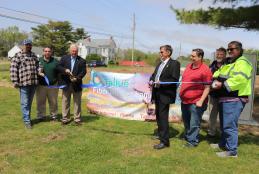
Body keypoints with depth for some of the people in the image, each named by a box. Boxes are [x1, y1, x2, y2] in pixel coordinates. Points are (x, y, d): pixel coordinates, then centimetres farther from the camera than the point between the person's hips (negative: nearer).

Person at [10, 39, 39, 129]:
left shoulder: (34, 55, 16)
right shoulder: (18, 56, -2)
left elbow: (37, 67, 25)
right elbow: (13, 69, -6)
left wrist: (38, 76, 13)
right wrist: (15, 81, -10)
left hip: (33, 82, 5)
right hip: (23, 83, -5)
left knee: (30, 102, 14)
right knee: (25, 103, -1)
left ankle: (26, 117, 26)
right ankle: (27, 121, 6)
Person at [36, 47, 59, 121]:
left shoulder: (55, 61, 6)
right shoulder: (39, 60, 3)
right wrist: (38, 73, -15)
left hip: (53, 85, 1)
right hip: (41, 85, 0)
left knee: (53, 102, 9)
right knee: (40, 101, 6)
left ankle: (53, 115, 23)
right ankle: (41, 116, 19)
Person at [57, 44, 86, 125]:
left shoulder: (82, 60, 2)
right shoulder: (64, 58, 7)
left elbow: (83, 71, -6)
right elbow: (58, 67, 0)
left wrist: (77, 78, -21)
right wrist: (65, 70, -19)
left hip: (77, 84, -1)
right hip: (66, 84, 1)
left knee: (77, 102, 7)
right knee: (65, 102, 8)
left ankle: (77, 119, 17)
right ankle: (65, 118, 19)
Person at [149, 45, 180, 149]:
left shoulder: (174, 63, -8)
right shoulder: (160, 64, 18)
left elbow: (175, 80, -17)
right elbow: (154, 75, 18)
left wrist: (161, 82, -23)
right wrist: (151, 80, -3)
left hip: (165, 94, -8)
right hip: (157, 93, 9)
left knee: (163, 117, -8)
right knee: (158, 115, 19)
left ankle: (164, 141, -1)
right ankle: (160, 134, 36)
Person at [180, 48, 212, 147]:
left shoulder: (205, 70, -13)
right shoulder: (188, 66, 10)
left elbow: (207, 88, -14)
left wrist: (201, 101, -19)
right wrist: (181, 94, 18)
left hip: (196, 102, -8)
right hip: (184, 101, 8)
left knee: (194, 124, 1)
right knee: (186, 121, 21)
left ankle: (192, 141, 16)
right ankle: (187, 136, 40)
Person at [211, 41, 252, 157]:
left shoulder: (243, 62, -11)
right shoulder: (228, 63, 20)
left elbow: (240, 79, -26)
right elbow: (218, 73, 16)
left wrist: (223, 85, -24)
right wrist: (216, 80, -6)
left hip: (234, 100, -10)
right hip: (224, 98, 10)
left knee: (229, 125, -9)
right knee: (223, 124, 20)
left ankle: (232, 151, 0)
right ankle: (223, 144, 35)